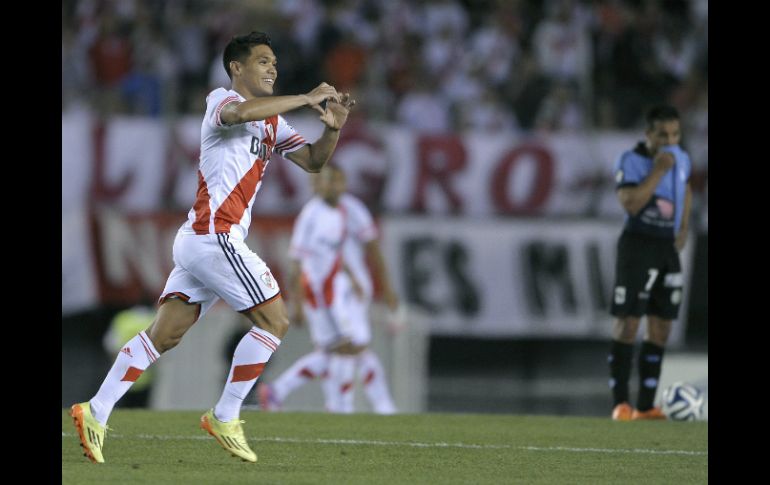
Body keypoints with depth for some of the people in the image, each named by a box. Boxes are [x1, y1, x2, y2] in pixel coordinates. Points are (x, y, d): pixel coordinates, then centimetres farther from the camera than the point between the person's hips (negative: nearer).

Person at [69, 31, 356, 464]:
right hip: (213, 236, -9)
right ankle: (225, 418, -2)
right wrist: (307, 98, -25)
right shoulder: (220, 99, -5)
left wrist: (333, 127, -2)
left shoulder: (273, 123, 22)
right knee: (275, 321, -6)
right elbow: (238, 112, -29)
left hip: (199, 241, 9)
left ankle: (96, 412, 1)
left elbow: (313, 160, 18)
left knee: (165, 334, 5)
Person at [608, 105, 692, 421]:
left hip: (668, 247, 7)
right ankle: (620, 404, -6)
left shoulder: (681, 159, 9)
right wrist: (658, 170, -24)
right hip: (638, 244, -7)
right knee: (627, 323, -9)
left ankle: (645, 406, 9)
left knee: (660, 328, 5)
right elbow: (631, 203, -25)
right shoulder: (631, 161, -11)